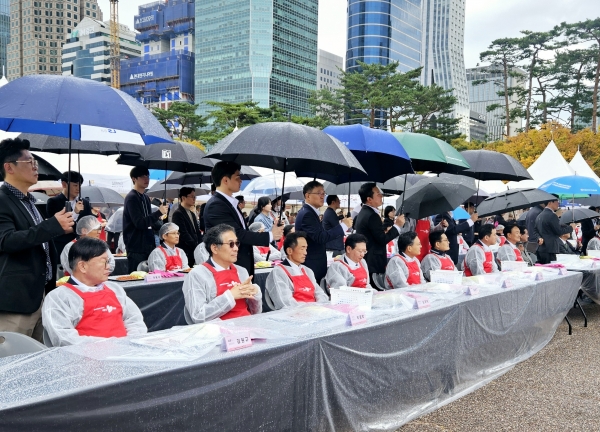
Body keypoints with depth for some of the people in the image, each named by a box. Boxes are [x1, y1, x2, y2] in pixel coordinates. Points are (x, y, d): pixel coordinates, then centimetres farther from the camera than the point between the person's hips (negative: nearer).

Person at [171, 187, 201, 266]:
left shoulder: (192, 213, 18)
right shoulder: (178, 214, -8)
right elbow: (184, 234, -14)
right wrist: (197, 247, -15)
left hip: (195, 251, 7)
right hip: (186, 253, -7)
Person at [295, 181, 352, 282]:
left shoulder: (309, 212, 15)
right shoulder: (307, 214, -17)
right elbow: (320, 238, -26)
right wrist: (343, 225, -20)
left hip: (314, 265, 10)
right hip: (311, 266, -10)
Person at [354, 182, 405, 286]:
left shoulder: (363, 213, 14)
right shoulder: (372, 215, -17)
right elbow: (383, 240, -18)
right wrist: (397, 225, -8)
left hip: (364, 261, 10)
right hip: (373, 263, -10)